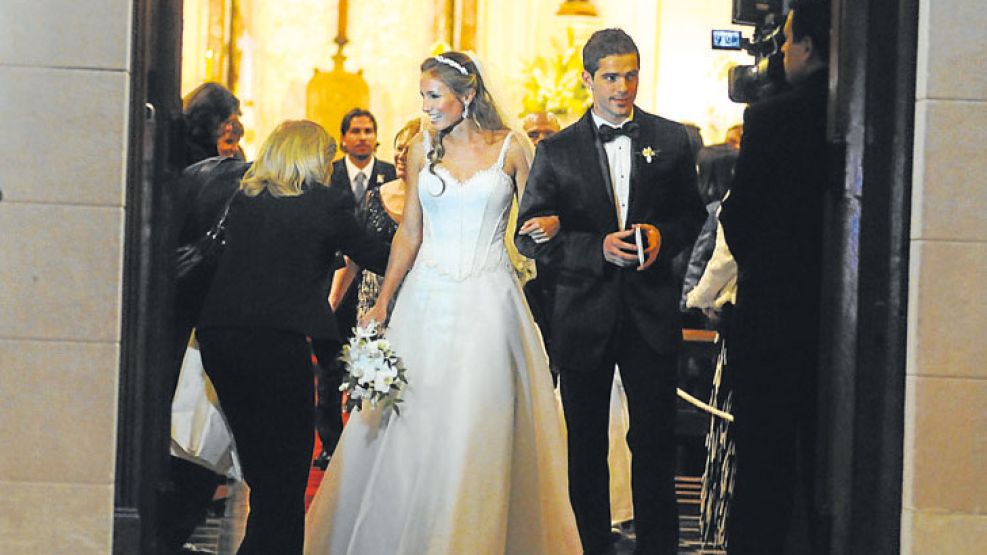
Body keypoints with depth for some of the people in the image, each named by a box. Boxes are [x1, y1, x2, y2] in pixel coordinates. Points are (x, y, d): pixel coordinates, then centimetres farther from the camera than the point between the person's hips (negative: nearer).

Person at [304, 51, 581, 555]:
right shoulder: (422, 150, 6)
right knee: (410, 425, 2)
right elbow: (409, 232, 9)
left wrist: (547, 225, -17)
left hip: (488, 301, -2)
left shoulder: (508, 148, 1)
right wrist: (382, 303, 6)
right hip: (429, 299, 2)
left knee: (475, 428, -4)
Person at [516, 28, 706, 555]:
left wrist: (663, 235, -9)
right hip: (585, 315, 0)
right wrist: (598, 248, -15)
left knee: (656, 442, 1)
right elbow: (530, 235, -1)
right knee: (586, 446, 8)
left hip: (652, 313, 0)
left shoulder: (672, 140, 5)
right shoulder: (556, 151, 1)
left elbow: (692, 213, 13)